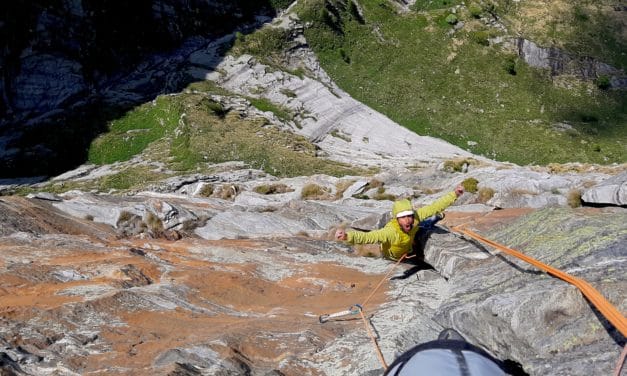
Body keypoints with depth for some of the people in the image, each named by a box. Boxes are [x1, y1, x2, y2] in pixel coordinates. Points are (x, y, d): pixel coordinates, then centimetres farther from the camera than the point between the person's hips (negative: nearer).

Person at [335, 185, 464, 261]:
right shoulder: (390, 231, -52)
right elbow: (367, 237, -66)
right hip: (391, 256, -2)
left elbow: (435, 206, -28)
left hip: (409, 248, 2)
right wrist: (348, 235, -83)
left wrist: (454, 194, -30)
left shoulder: (415, 216, -39)